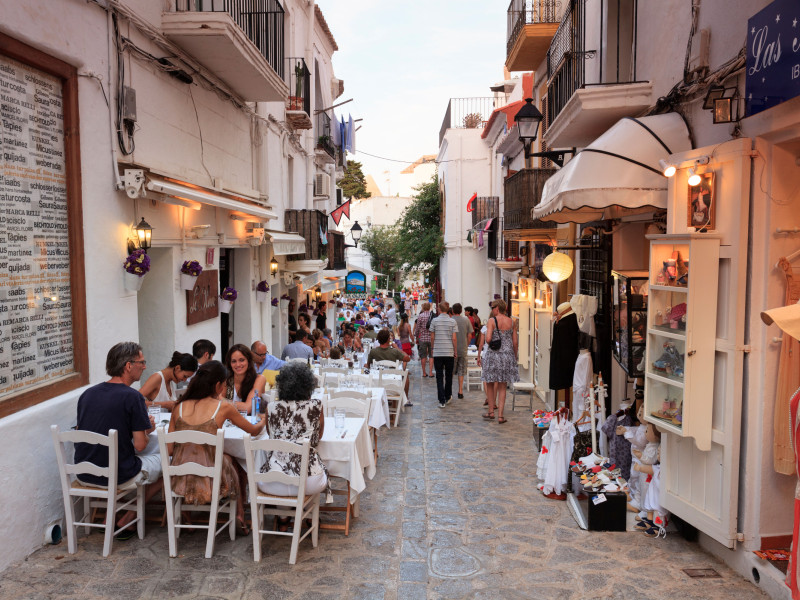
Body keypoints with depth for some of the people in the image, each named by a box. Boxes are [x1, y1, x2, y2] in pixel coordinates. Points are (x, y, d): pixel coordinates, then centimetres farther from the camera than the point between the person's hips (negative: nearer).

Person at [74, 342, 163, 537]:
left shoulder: (87, 394, 4)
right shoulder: (132, 397, -17)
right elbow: (140, 445, -15)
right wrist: (147, 430, 6)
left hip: (84, 474, 7)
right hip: (118, 476, -7)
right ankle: (126, 521, 14)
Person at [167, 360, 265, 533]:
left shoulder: (180, 407, 0)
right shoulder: (223, 408, -9)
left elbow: (169, 450, 3)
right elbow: (253, 430, 7)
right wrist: (263, 421, 29)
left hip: (180, 483, 4)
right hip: (209, 483, -3)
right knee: (233, 461, 29)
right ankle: (240, 517, 36)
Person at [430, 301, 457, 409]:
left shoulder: (434, 321, -2)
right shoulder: (452, 321, -2)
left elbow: (432, 337, 2)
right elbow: (454, 338, -3)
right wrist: (455, 352, 7)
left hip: (437, 352, -1)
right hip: (449, 352, 1)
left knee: (439, 377, 2)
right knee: (448, 375, 15)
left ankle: (442, 401, -4)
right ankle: (447, 397, 26)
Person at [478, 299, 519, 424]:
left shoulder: (492, 321, -8)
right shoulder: (511, 322, 4)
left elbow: (488, 339, -17)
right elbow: (515, 342, 5)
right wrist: (514, 357, 16)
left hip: (493, 354, -3)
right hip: (507, 355, 3)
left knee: (490, 384, 13)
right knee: (502, 387, 7)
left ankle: (491, 412, 18)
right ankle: (500, 415, 4)